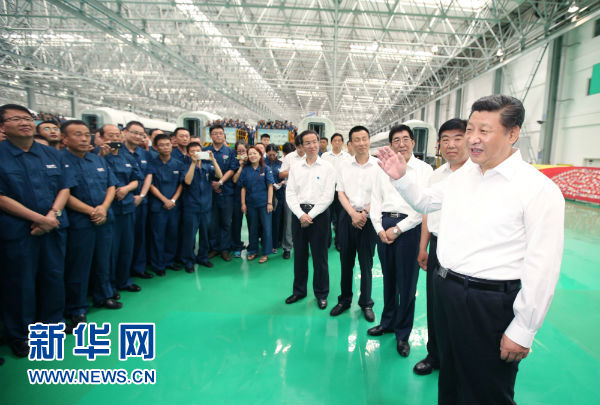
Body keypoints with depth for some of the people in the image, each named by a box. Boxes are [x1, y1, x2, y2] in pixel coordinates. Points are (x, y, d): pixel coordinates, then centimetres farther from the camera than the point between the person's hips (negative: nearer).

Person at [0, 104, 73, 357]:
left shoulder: (52, 154, 8)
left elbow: (65, 187, 5)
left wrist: (53, 215, -11)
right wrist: (38, 218, -16)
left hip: (54, 228, 4)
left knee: (54, 278, 13)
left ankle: (51, 324, 33)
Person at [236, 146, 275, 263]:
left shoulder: (266, 169, -2)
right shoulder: (245, 170, 4)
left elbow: (270, 186, -3)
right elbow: (243, 188, 5)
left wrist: (269, 202, -8)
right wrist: (243, 203, 1)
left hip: (264, 203, -2)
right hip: (250, 204, 2)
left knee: (266, 228, 1)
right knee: (252, 228, 12)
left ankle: (265, 253, 12)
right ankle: (253, 251, 25)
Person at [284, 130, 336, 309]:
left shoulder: (327, 167, 0)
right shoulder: (295, 168, 8)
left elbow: (328, 196, -6)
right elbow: (290, 194, 3)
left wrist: (311, 215, -11)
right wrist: (301, 214, -11)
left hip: (319, 214, -3)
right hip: (298, 214, 3)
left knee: (319, 256, 3)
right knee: (299, 255, 11)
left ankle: (321, 293, 20)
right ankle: (299, 290, 27)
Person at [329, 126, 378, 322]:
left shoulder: (378, 165, -3)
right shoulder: (344, 166, 6)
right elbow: (341, 192, 4)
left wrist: (365, 213, -13)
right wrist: (353, 214, -10)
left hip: (368, 217, -2)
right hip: (347, 216, 3)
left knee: (366, 262, 5)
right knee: (346, 260, 10)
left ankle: (366, 303, 22)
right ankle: (344, 299, 26)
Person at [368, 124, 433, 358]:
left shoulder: (424, 170, -1)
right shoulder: (384, 170, 12)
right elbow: (375, 201, 11)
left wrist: (398, 229, -12)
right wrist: (380, 228, -2)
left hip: (409, 227, -3)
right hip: (384, 225, 4)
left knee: (406, 282, 3)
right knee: (388, 278, 14)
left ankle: (403, 334, 19)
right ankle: (388, 321, 32)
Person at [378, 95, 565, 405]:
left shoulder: (539, 188, -15)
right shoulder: (461, 175, 5)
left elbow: (542, 267, -16)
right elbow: (424, 201, 21)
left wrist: (523, 331, -13)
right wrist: (400, 178, 5)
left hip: (491, 302, -6)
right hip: (446, 289, 6)